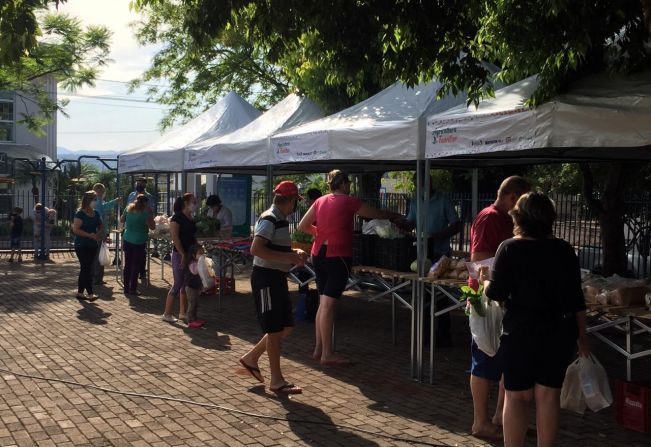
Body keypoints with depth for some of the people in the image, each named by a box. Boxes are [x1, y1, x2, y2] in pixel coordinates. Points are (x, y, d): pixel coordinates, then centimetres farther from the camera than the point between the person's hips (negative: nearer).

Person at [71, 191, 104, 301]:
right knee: (86, 268, -9)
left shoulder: (96, 213, 9)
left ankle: (80, 293, 21)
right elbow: (75, 229, -19)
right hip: (82, 245, -7)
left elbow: (100, 226, 19)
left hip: (92, 245, 8)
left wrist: (99, 233, -3)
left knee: (85, 269, 13)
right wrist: (90, 235, -23)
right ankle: (90, 294, -7)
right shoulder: (80, 214, -12)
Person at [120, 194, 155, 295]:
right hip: (139, 241, -5)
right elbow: (152, 226, -11)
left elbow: (121, 220, 19)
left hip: (127, 240, 5)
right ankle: (133, 289, 3)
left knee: (127, 264, 11)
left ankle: (126, 288, 15)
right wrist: (151, 214, -5)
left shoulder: (129, 208, 6)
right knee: (136, 265, 2)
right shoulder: (145, 212, -10)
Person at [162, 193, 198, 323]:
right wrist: (183, 255, -21)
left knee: (186, 284, 11)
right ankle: (167, 314, 3)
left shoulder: (191, 219, 12)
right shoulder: (177, 217, -12)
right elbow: (175, 237, -19)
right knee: (178, 284, -6)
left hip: (190, 254, 8)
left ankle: (182, 313, 19)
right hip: (179, 254, -8)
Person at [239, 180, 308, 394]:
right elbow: (256, 249, -26)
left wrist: (295, 253, 7)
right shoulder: (269, 219, -16)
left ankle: (251, 358, 27)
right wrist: (288, 257, -26)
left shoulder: (280, 220, 14)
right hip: (266, 278, -10)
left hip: (277, 278, 10)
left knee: (286, 326, 13)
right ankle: (277, 381, 8)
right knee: (275, 329, -2)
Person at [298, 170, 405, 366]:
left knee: (324, 303, 14)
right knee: (328, 305, -7)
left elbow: (302, 226, 13)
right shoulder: (349, 202, -5)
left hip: (319, 253, 7)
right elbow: (377, 214, 5)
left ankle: (318, 349, 19)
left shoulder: (320, 201, 10)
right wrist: (395, 216, 22)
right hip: (338, 256, -7)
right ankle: (327, 354, -2)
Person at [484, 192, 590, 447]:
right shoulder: (564, 250, 1)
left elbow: (496, 293, -10)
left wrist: (484, 281, 12)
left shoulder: (510, 248, -8)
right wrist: (581, 335, 12)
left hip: (522, 331, -3)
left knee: (517, 396, 8)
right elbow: (576, 297, 3)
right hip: (560, 331, 3)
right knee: (548, 395, 12)